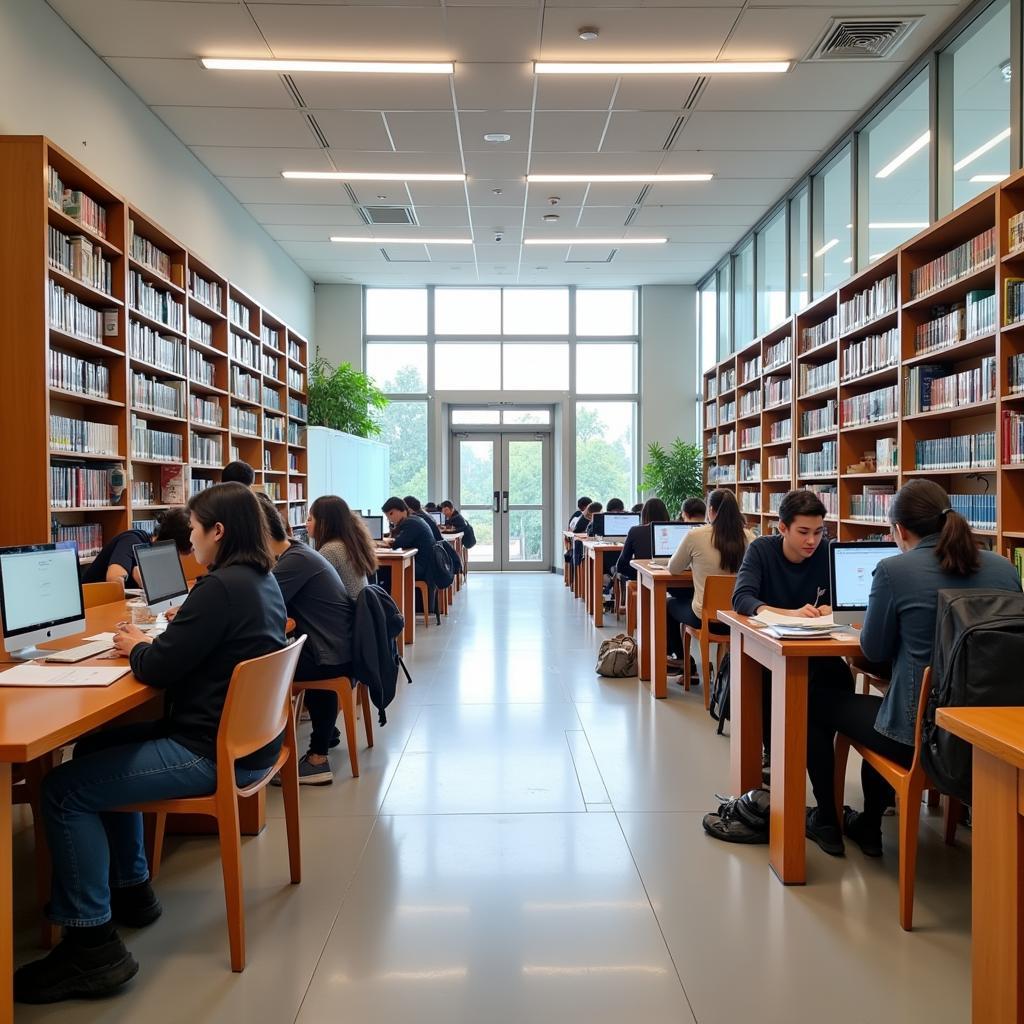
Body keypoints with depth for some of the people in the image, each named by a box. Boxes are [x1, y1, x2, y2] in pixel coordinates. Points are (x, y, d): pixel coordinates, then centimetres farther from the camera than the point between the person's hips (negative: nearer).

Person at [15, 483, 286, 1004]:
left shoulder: (220, 587, -22)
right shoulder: (263, 580, 9)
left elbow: (157, 668, -18)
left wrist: (134, 646, 3)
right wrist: (156, 640, 8)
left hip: (215, 754, -10)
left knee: (64, 790, -6)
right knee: (99, 750, 24)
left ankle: (92, 945, 2)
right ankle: (130, 888, 33)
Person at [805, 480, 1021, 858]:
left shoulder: (894, 570, -15)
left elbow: (874, 650, -4)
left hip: (920, 733, -6)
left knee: (817, 705, 19)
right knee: (884, 702, 34)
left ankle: (827, 820, 32)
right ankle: (868, 825, 44)